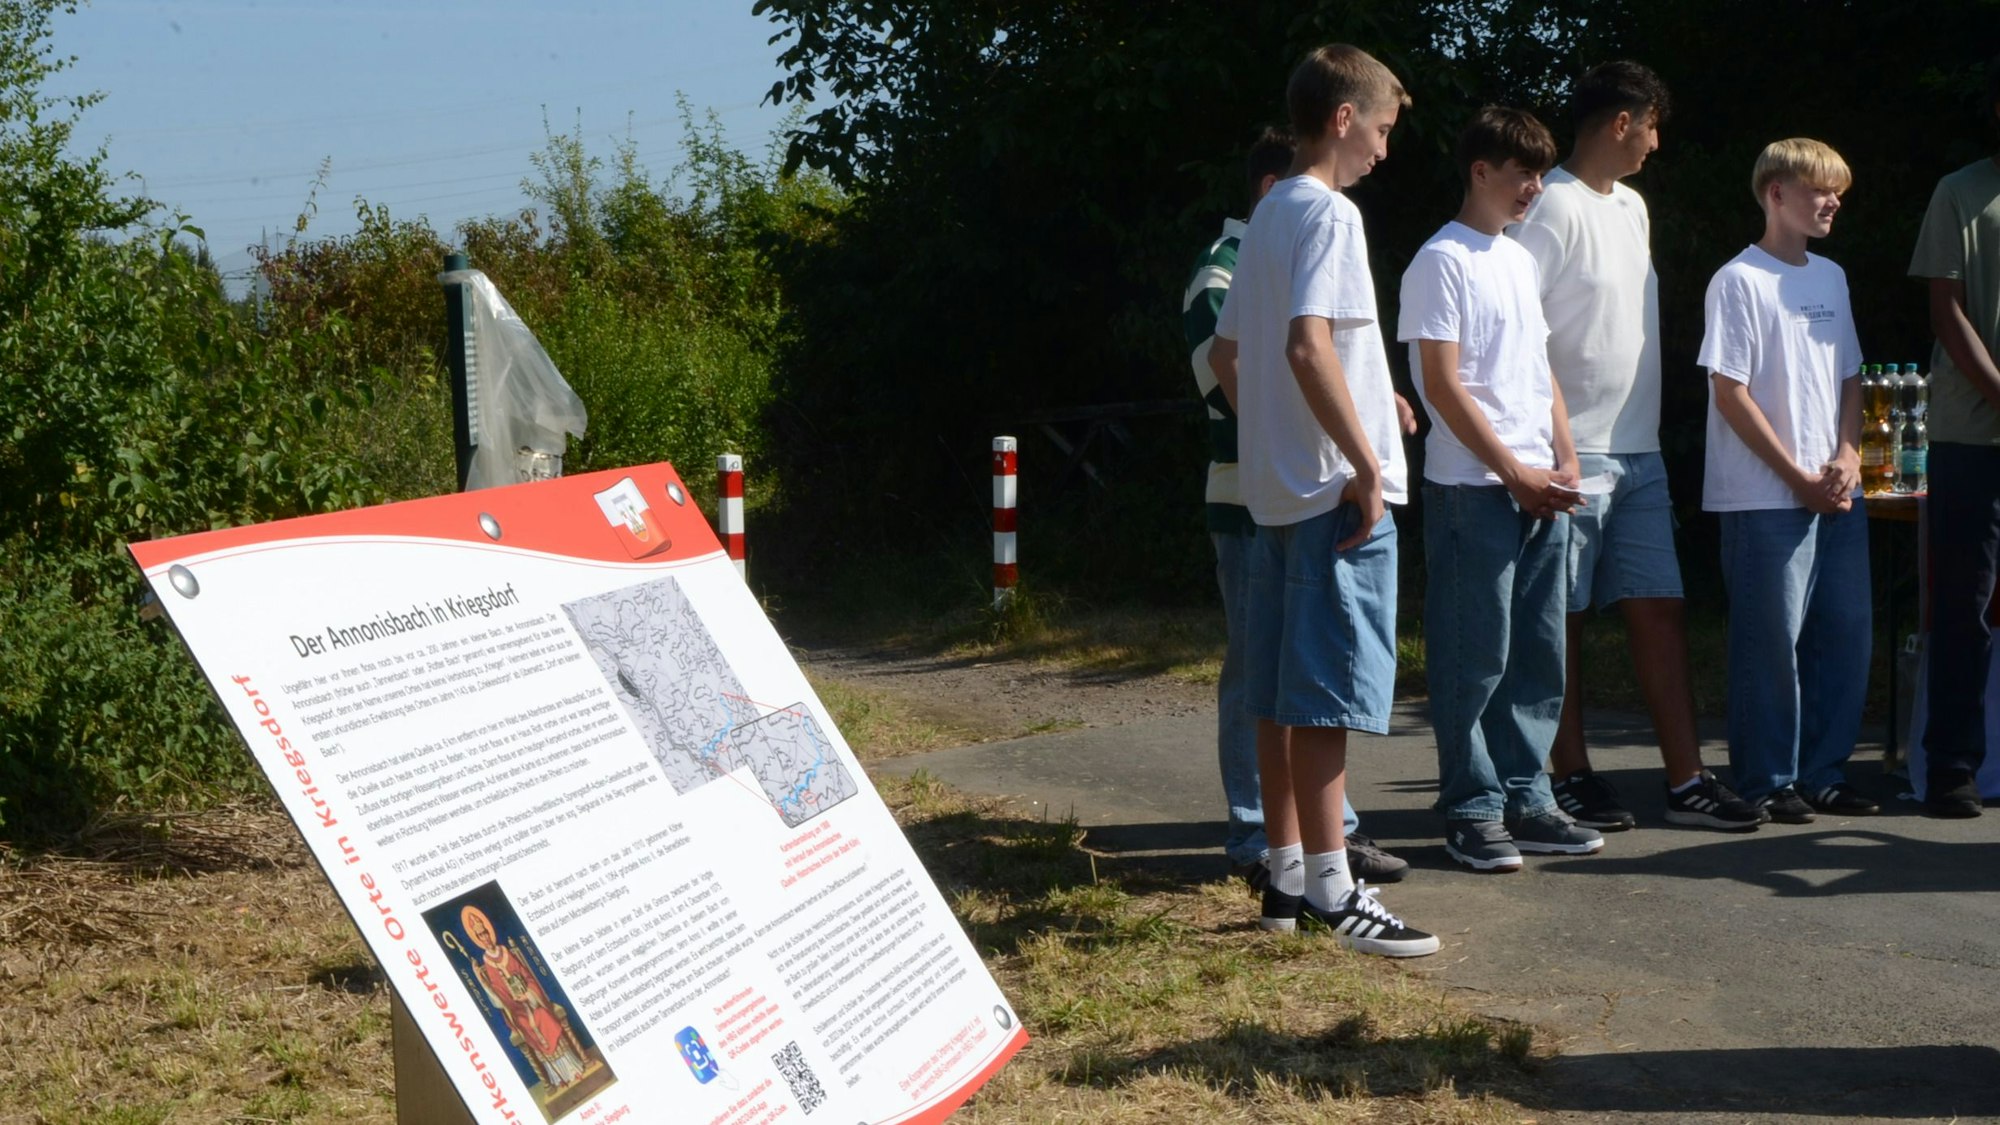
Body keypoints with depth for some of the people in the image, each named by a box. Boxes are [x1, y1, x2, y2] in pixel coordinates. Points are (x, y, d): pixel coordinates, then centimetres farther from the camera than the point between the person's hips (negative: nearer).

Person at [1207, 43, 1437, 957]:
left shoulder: (1267, 215, 16)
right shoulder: (1327, 213, -12)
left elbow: (1226, 352, 21)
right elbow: (1308, 345, -25)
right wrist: (1366, 461, -21)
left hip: (1275, 488, 9)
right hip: (1335, 489, -9)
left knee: (1284, 692, 11)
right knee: (1327, 693, -8)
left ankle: (1287, 878, 17)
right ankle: (1332, 890, -7)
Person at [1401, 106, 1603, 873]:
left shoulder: (1519, 260, 18)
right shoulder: (1442, 262, -7)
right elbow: (1443, 385, -12)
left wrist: (1564, 458, 7)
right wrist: (1514, 472, -12)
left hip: (1540, 488, 8)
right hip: (1471, 488, -8)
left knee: (1538, 652, 9)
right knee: (1475, 656, -5)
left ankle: (1525, 798, 16)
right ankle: (1472, 810, 3)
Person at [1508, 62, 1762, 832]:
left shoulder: (1632, 207, 16)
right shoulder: (1552, 207, -12)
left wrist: (1642, 431, 17)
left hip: (1638, 451, 8)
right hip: (1574, 453, -8)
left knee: (1658, 608, 6)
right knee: (1564, 617, 2)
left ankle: (1686, 781, 8)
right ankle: (1571, 777, 11)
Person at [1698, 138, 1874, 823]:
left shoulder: (1831, 278, 15)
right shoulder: (1740, 281, -8)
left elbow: (1848, 379, 19)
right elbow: (1730, 394, -12)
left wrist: (1847, 458, 2)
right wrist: (1799, 477, -12)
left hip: (1837, 496, 7)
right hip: (1767, 499, -7)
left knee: (1845, 636, 8)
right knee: (1772, 642, -3)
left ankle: (1823, 773, 19)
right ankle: (1767, 783, 7)